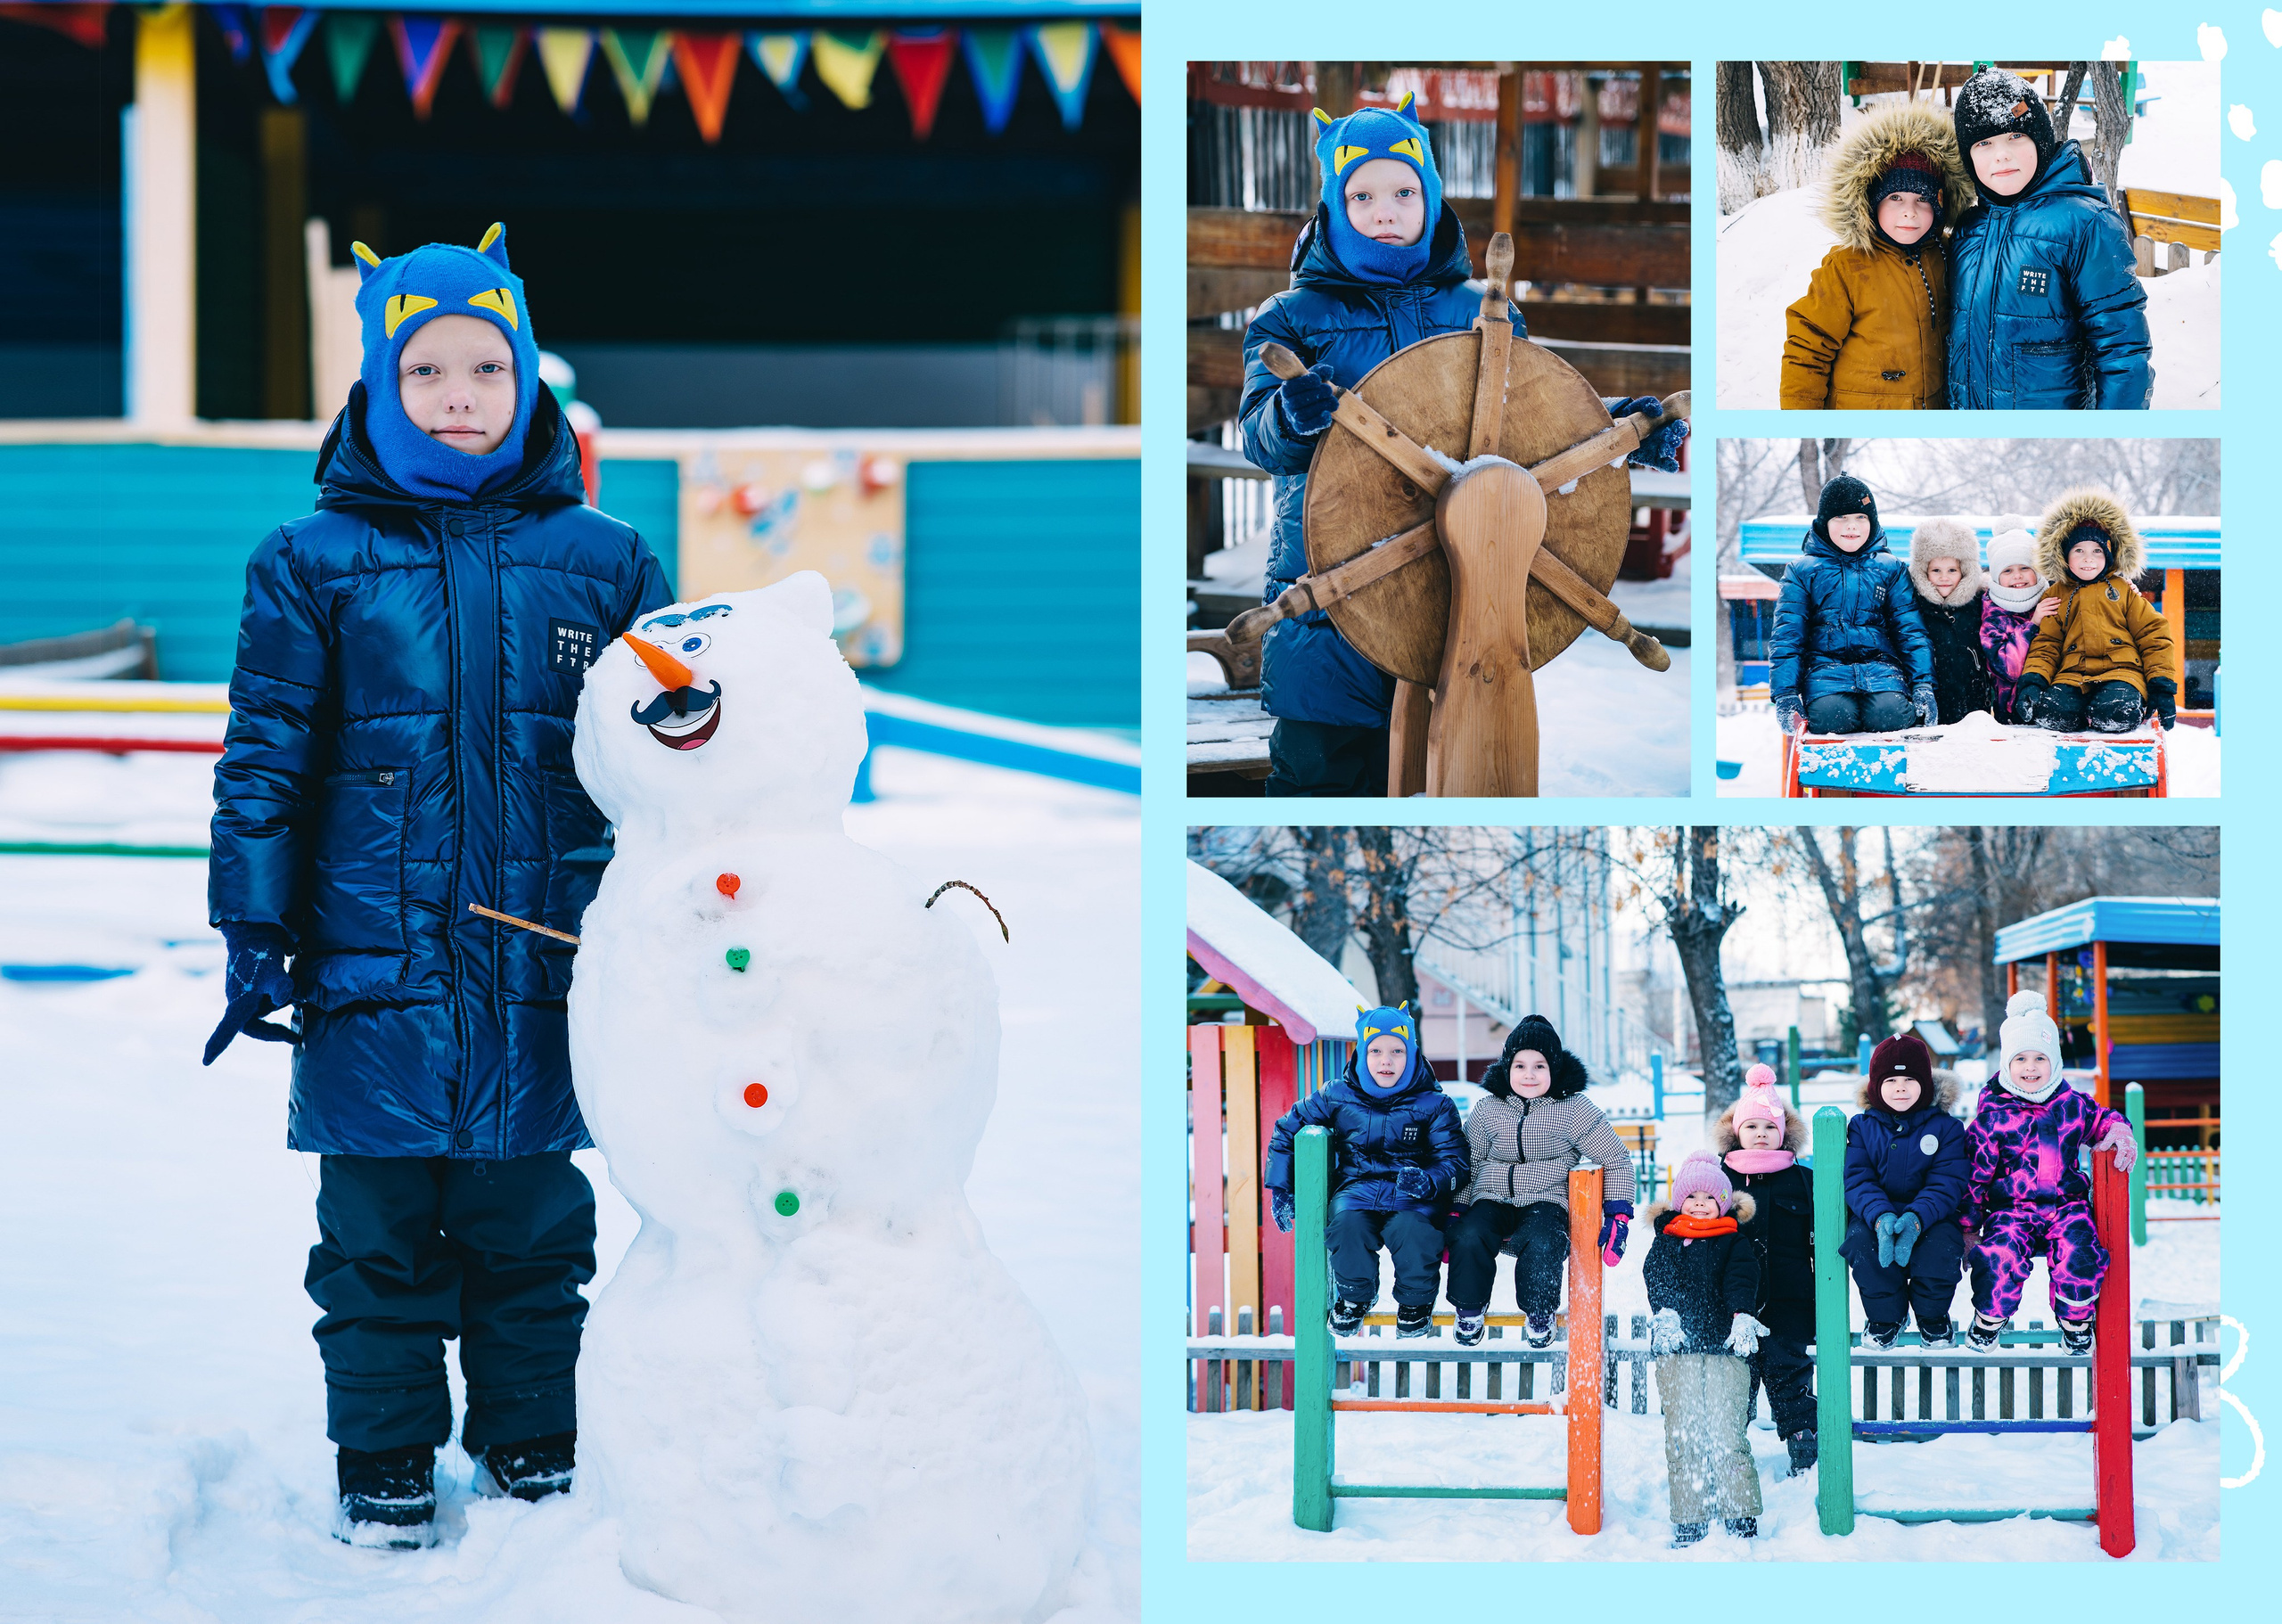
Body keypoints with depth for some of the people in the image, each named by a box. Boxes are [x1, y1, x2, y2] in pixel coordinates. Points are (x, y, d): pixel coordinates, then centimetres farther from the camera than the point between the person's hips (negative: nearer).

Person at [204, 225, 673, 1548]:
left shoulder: (603, 562, 5)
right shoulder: (314, 563, 1)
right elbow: (264, 759, 3)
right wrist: (256, 936, -1)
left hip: (544, 973, 1)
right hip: (372, 974, -1)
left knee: (532, 1234, 10)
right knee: (380, 1239, 6)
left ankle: (534, 1455, 27)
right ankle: (385, 1472, 20)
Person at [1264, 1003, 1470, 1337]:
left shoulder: (1434, 1105, 3)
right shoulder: (1338, 1097, 8)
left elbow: (1455, 1161, -1)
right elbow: (1286, 1129, 19)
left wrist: (1428, 1181, -24)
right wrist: (1280, 1186, 11)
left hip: (1413, 1196, -1)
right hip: (1357, 1186, 1)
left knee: (1413, 1229, -36)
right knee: (1347, 1223, -34)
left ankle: (1416, 1303, -2)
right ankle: (1354, 1298, -2)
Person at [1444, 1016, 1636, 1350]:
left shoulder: (1574, 1110, 0)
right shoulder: (1487, 1111, 8)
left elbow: (1616, 1161, 6)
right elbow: (1468, 1162, 18)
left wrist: (1618, 1214, -1)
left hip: (1546, 1201, -2)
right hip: (1492, 1199, 2)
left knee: (1540, 1245, -35)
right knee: (1468, 1238, -30)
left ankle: (1539, 1316, -9)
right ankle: (1469, 1310, -4)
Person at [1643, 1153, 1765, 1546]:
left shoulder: (1734, 1243, 14)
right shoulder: (1666, 1242, 17)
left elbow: (1742, 1279, -1)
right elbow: (1657, 1277, 1)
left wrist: (1742, 1316, -21)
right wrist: (1666, 1312, -19)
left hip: (1726, 1350, -2)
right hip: (1676, 1349, 2)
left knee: (1728, 1435, -9)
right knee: (1681, 1438, -1)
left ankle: (1742, 1520, -6)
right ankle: (1688, 1523, 3)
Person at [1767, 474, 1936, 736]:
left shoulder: (1891, 569, 15)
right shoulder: (1803, 571, 11)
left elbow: (1911, 630, 11)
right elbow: (1786, 635, 6)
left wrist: (1923, 685, -3)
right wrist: (1785, 695, -7)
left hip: (1880, 666, 1)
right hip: (1825, 664, -1)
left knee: (1890, 714, -32)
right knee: (1831, 715, -35)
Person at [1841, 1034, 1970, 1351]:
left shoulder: (1946, 1127, 2)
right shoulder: (1862, 1126, 5)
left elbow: (1947, 1183, -9)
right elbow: (1857, 1179, -6)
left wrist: (1917, 1218, -29)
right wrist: (1880, 1216, -28)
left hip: (1931, 1214, -1)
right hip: (1875, 1213, 1)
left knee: (1941, 1249, -33)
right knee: (1862, 1244, -32)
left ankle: (1932, 1314, 1)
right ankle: (1885, 1315, -3)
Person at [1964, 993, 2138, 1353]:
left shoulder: (2073, 1106, 7)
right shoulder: (1991, 1117, 0)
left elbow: (2102, 1119, 28)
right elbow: (1975, 1174, 3)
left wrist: (2119, 1131, 3)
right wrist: (1969, 1228, 2)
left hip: (2065, 1205, 2)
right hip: (2009, 1210, -2)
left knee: (2078, 1254, -28)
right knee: (2001, 1257, -31)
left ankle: (2076, 1321, 2)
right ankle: (1989, 1319, 0)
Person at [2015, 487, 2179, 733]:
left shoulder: (2122, 589, 15)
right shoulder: (2057, 595, 18)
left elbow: (2153, 635, 14)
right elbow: (2045, 644, 15)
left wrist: (2162, 685, 4)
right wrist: (2032, 680, -5)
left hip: (2121, 670, -1)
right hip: (2073, 674, 1)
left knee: (2115, 713, -36)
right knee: (2052, 712, -32)